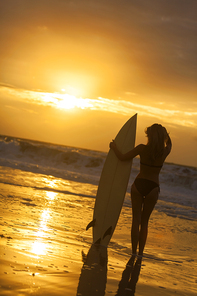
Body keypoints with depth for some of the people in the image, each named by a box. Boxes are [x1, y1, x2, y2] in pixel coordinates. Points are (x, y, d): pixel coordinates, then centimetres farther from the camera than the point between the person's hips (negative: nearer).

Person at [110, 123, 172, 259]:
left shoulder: (142, 148, -11)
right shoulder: (164, 152, -9)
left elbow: (123, 157, -4)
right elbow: (169, 144, 17)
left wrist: (115, 147, 12)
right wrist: (164, 133, 26)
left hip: (138, 185, 0)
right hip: (152, 188, 0)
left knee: (136, 220, 7)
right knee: (144, 222, 12)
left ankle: (134, 252, 7)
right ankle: (140, 253, 11)